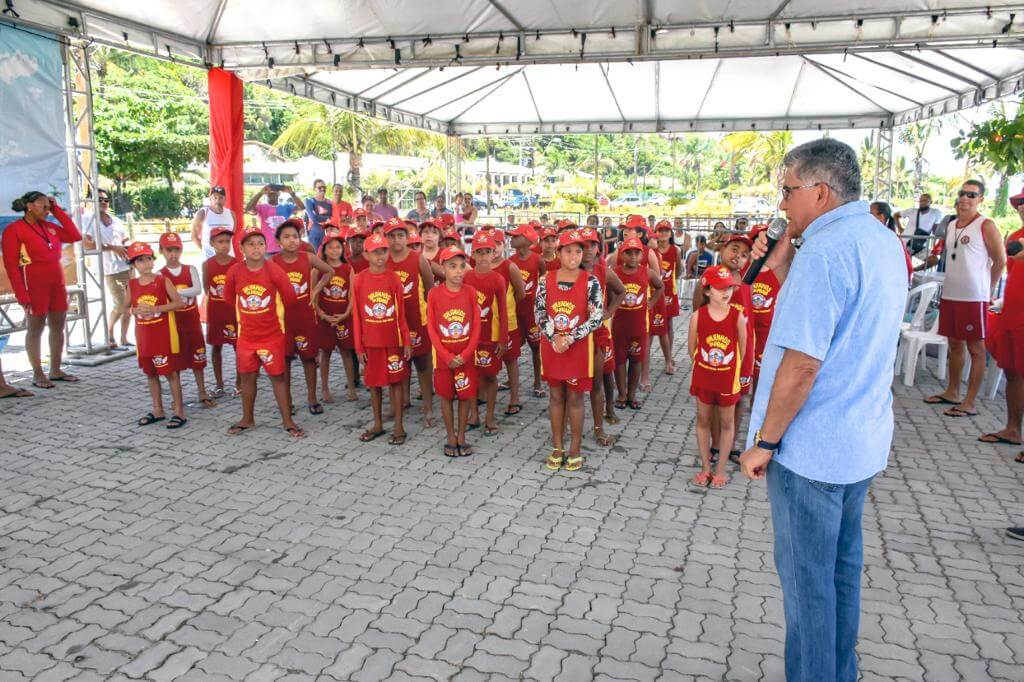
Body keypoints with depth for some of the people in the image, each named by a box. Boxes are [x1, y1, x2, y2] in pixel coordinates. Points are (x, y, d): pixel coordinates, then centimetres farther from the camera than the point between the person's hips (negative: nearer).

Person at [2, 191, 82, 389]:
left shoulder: (50, 227, 12)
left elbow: (75, 236, 8)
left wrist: (57, 210, 6)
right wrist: (22, 295, -16)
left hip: (57, 285, 7)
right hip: (34, 288, -6)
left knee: (58, 327, 9)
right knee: (35, 328, 1)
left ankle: (55, 370, 18)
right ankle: (38, 374, 6)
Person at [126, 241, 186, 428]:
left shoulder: (163, 281, -7)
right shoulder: (132, 284, 3)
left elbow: (179, 302, -11)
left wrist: (156, 308, -20)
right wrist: (136, 311, -12)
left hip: (164, 333, -5)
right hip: (144, 334, 5)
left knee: (170, 372, -2)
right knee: (150, 372, 12)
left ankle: (179, 411, 3)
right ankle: (158, 410, 24)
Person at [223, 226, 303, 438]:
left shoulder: (274, 271, -14)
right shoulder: (235, 271, -7)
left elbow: (289, 297, -4)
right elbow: (229, 298, 9)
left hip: (272, 334, -3)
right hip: (246, 335, 3)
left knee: (277, 376, 1)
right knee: (246, 376, 12)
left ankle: (287, 421, 9)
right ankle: (247, 419, 28)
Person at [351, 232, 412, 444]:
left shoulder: (394, 279, -4)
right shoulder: (359, 280, -3)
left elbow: (401, 313, -1)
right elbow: (356, 316, 0)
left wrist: (407, 342, -3)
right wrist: (359, 347, -1)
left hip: (393, 340, -1)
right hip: (370, 342, 1)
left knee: (396, 381, 4)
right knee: (373, 383, 12)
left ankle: (399, 427, 13)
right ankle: (378, 425, 27)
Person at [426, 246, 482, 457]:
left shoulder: (470, 292, -6)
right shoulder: (434, 294, -9)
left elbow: (476, 326, -4)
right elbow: (431, 328, -7)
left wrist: (465, 354, -12)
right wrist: (447, 356, -13)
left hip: (466, 356, 1)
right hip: (443, 356, -1)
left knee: (466, 396, 8)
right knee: (446, 396, 9)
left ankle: (462, 436, 23)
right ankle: (451, 438, 24)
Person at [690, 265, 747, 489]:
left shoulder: (737, 316, -13)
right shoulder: (698, 316, -11)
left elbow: (742, 348, -3)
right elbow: (691, 346, 1)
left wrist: (732, 369, 2)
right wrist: (702, 364, 4)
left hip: (728, 377, -1)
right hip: (703, 376, 1)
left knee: (726, 422, 10)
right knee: (703, 420, 12)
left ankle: (721, 469, 25)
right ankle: (706, 467, 27)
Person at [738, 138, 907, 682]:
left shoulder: (824, 251, -21)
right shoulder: (884, 243, 9)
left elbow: (801, 364, -24)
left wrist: (764, 442, -15)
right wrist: (783, 270, 4)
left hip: (810, 450, -9)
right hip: (863, 443, 9)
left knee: (806, 577, 6)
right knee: (842, 564, 21)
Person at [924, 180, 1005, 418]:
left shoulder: (985, 225, -7)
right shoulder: (951, 225, 13)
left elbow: (1000, 260, -7)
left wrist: (988, 290, -2)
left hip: (974, 298, -7)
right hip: (950, 295, 7)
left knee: (975, 349, -2)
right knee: (955, 345, 15)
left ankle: (969, 403, 1)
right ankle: (952, 393, 27)